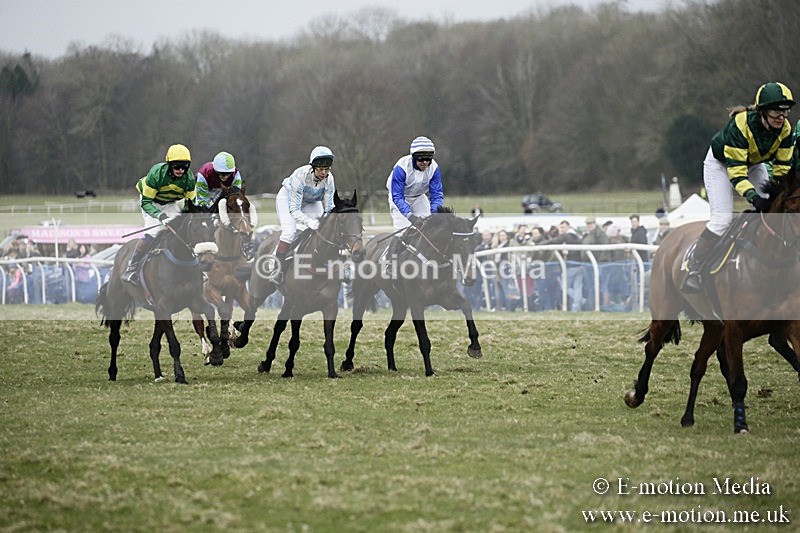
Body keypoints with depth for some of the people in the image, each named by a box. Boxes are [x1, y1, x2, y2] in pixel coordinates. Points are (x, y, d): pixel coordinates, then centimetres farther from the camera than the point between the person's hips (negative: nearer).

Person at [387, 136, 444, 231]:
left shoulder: (434, 168, -23)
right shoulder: (401, 168, -35)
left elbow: (437, 194, -19)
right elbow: (397, 196, -35)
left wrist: (435, 214, -36)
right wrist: (410, 216, -48)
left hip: (418, 197, 4)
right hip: (401, 197, -4)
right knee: (403, 228, -19)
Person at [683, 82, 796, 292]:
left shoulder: (786, 130, -21)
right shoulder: (740, 126, -38)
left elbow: (783, 168, -12)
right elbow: (735, 170, -39)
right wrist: (752, 195, -51)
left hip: (754, 164, 6)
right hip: (720, 163, -6)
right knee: (722, 217, -18)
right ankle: (693, 269, -11)